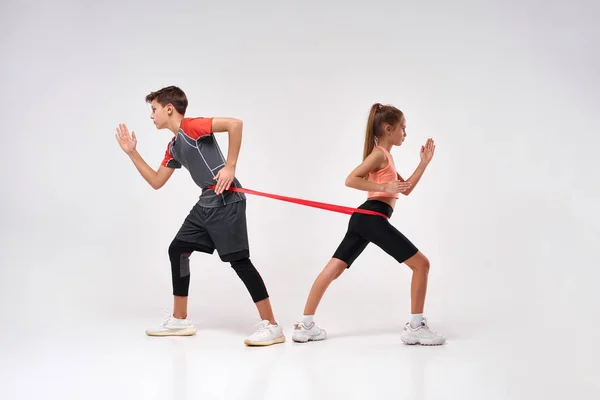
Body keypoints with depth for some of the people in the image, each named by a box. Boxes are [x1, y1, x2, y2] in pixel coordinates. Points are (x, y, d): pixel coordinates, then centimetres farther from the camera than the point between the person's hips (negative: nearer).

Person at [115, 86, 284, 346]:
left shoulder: (192, 127, -10)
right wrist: (132, 152, 20)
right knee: (177, 250, 11)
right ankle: (180, 320, 21)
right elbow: (156, 182, 23)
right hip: (206, 204, 10)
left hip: (226, 201, -10)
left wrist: (230, 166, -21)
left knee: (238, 260, -10)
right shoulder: (173, 147, 17)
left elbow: (235, 124, -23)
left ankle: (271, 326, -4)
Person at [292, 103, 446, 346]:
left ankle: (305, 325, 5)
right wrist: (384, 187, -18)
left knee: (334, 269, 5)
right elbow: (351, 180, -16)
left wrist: (424, 162, 21)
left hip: (364, 218, 10)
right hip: (372, 218, -10)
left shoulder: (384, 156, 25)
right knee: (421, 264, -3)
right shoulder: (380, 153, -5)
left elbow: (406, 189, 26)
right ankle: (415, 327, -1)